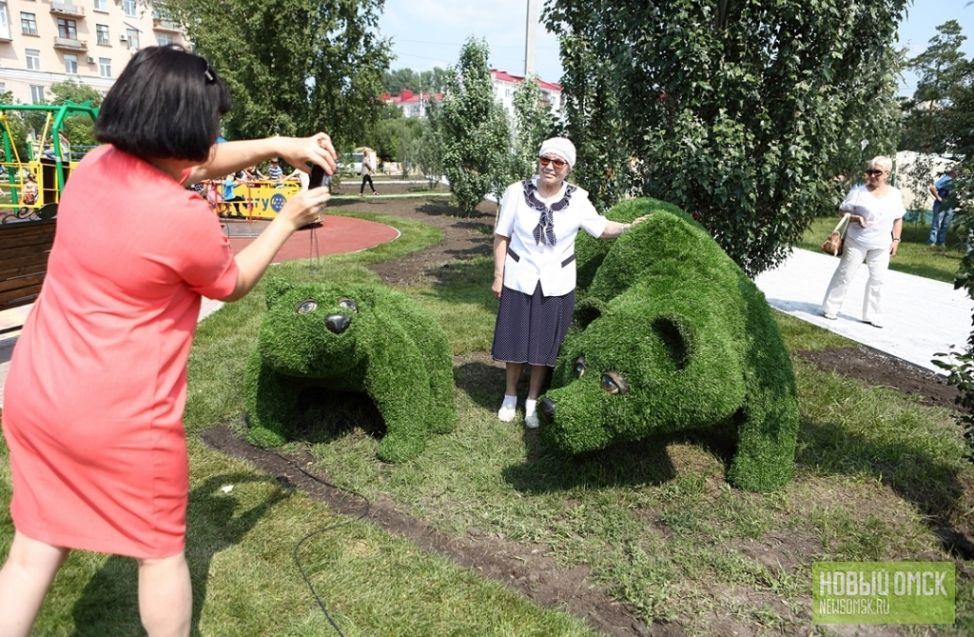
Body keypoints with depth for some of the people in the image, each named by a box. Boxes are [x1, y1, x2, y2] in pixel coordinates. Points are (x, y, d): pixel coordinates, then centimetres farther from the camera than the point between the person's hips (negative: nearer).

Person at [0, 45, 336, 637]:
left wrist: (279, 145, 5)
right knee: (161, 549, 16)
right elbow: (233, 283, -2)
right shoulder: (187, 219, -23)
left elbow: (197, 163, 13)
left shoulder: (94, 166, -1)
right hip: (120, 418, -7)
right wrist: (289, 220, 6)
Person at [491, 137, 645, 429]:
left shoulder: (577, 200, -9)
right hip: (519, 280, 0)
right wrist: (498, 276, -3)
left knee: (544, 346, 9)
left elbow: (601, 228, 1)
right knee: (514, 341, 10)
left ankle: (532, 401, 28)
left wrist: (629, 227, -17)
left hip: (556, 284, 1)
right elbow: (501, 237, -4)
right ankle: (510, 396, 32)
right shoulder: (516, 192, -12)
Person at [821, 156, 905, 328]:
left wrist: (896, 239, 2)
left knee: (877, 279, 6)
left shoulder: (895, 194, 4)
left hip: (881, 245, 3)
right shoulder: (858, 190, -7)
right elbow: (842, 211, -5)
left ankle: (872, 315, 16)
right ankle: (830, 308, 13)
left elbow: (898, 219, 10)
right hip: (856, 241, -3)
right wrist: (855, 218, -24)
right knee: (844, 274, 3)